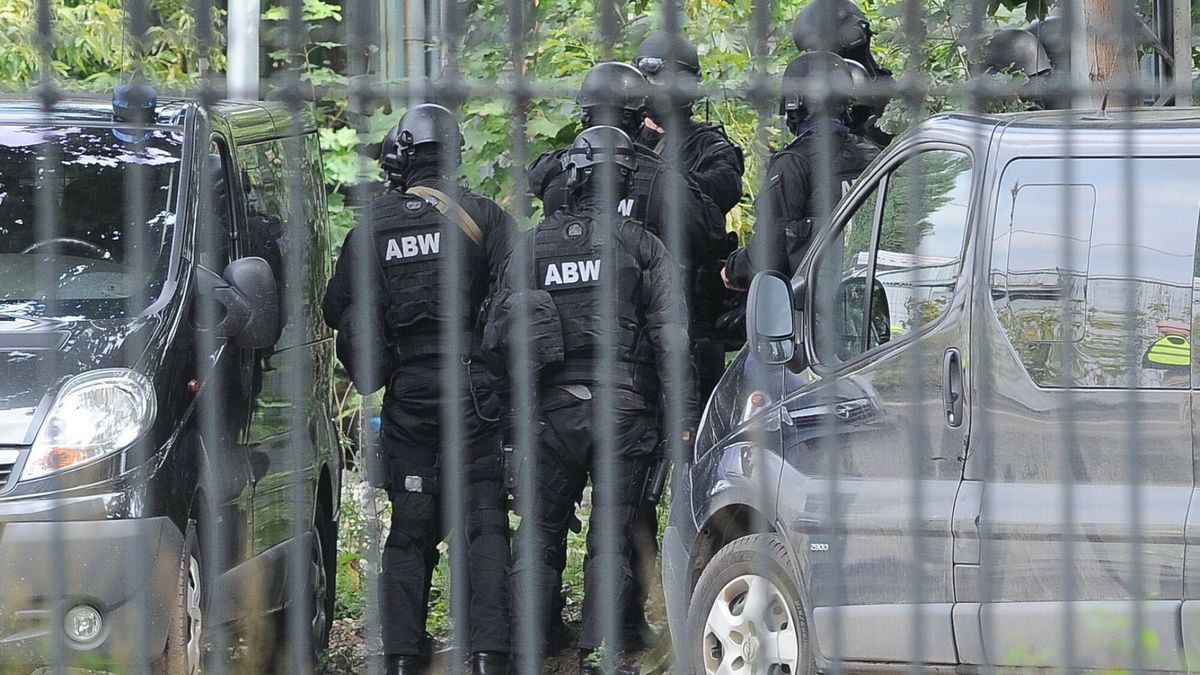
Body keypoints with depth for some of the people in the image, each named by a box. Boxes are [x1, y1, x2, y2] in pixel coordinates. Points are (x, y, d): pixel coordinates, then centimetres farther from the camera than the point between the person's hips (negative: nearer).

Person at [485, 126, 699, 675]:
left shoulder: (533, 246, 4)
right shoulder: (641, 246, -2)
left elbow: (497, 337, 5)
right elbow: (669, 336, -6)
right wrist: (683, 414, -5)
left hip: (553, 411, 1)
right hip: (623, 410, -1)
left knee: (540, 533, 12)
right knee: (611, 540, 5)